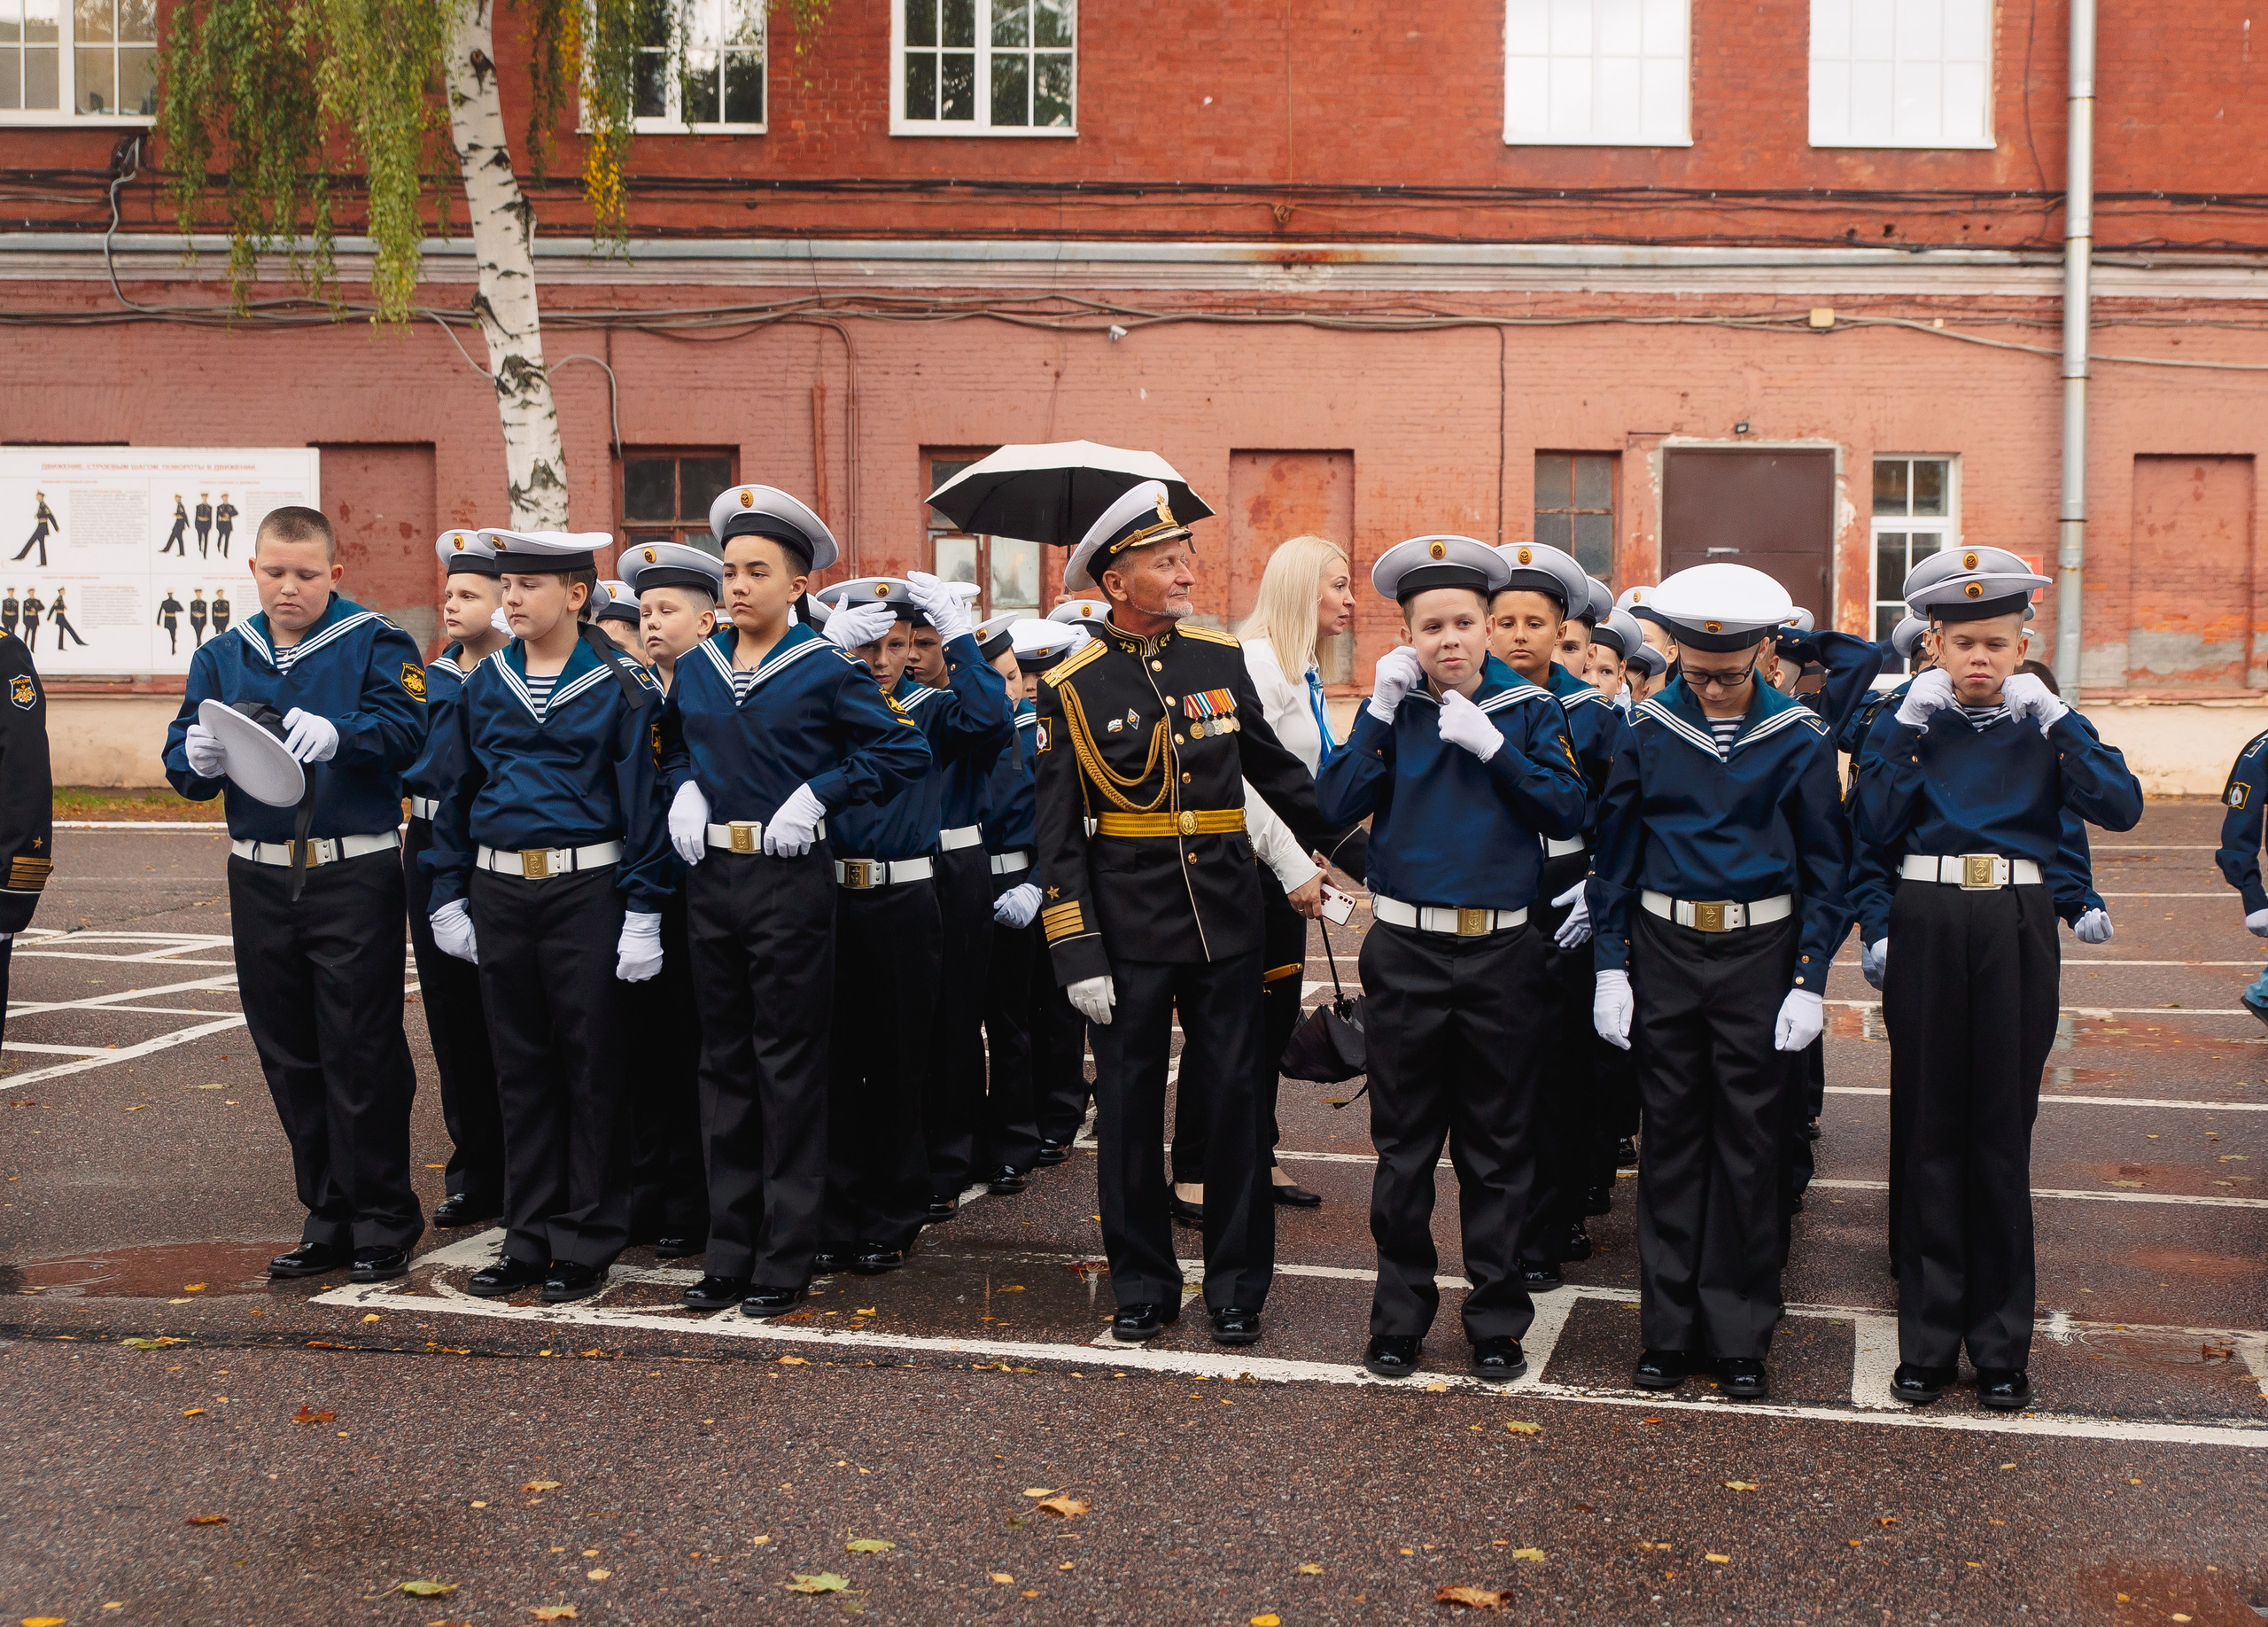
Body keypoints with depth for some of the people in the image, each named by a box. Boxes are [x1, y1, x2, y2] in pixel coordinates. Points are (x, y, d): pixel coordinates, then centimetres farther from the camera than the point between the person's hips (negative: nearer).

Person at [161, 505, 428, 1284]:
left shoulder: (374, 643, -1)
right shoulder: (221, 657, 13)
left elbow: (404, 730, -17)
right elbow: (184, 762, 7)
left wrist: (336, 734, -36)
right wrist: (198, 758, -16)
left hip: (354, 877, -5)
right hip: (261, 880, 5)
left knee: (362, 1056, -2)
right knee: (290, 1057, 11)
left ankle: (382, 1223, 9)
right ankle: (328, 1219, 22)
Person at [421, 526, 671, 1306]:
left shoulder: (619, 686, -5)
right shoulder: (485, 684, 8)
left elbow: (642, 801, -7)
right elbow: (456, 795, 14)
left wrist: (643, 911, -11)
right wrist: (449, 895, 8)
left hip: (586, 888, -4)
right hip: (500, 890, 4)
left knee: (592, 1064, 3)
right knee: (520, 1066, 10)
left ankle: (586, 1244, 13)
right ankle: (529, 1238, 19)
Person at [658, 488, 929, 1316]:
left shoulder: (826, 670, -6)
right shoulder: (695, 669, 8)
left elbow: (905, 750, -7)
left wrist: (817, 793, -13)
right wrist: (684, 790, 4)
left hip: (791, 878, -5)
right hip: (712, 876, 5)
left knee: (789, 1066, 0)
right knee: (724, 1061, 10)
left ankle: (785, 1258, 8)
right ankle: (729, 1250, 19)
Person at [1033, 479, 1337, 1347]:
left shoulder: (1221, 658, 5)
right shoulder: (1072, 689, -4)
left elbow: (1277, 772, 17)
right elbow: (1058, 836, -4)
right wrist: (1077, 956, -9)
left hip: (1226, 917, 2)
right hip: (1129, 925, -2)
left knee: (1235, 1097, 6)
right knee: (1129, 1106, 6)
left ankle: (1238, 1284, 19)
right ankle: (1143, 1284, 20)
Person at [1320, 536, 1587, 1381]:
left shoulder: (1527, 708, 1)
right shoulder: (1392, 706, 4)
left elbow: (1569, 811, -10)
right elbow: (1338, 803, -7)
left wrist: (1492, 745, -18)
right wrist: (1382, 711, -13)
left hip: (1502, 954, -1)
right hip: (1406, 953, 1)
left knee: (1498, 1149, 8)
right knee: (1404, 1146, 9)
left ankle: (1497, 1324, 19)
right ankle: (1399, 1318, 20)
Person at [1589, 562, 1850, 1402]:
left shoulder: (1800, 738, -3)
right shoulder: (1648, 730, 0)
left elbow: (1825, 866, 2)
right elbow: (1615, 854, 6)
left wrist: (1810, 981, -5)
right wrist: (1610, 966, 0)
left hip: (1760, 951, -1)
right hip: (1665, 947, 1)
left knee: (1749, 1143, 3)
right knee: (1671, 1137, 7)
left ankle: (1740, 1336, 14)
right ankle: (1669, 1328, 16)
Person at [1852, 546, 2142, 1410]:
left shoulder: (2045, 726, 6)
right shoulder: (1911, 720, 6)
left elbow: (2122, 809, -11)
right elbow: (1871, 830, -7)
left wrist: (2056, 719, -15)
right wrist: (1907, 732, -11)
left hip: (2017, 928, 0)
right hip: (1926, 925, 0)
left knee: (2002, 1134, 4)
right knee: (1929, 1130, 4)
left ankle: (2002, 1345, 14)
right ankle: (1929, 1337, 13)